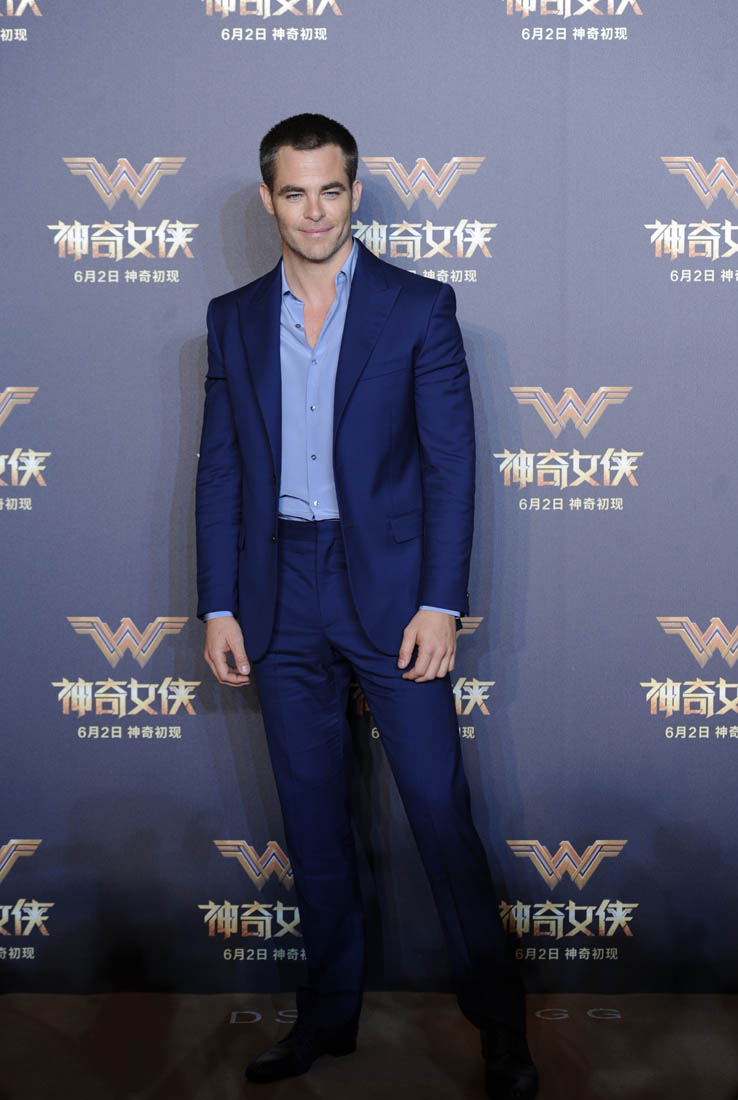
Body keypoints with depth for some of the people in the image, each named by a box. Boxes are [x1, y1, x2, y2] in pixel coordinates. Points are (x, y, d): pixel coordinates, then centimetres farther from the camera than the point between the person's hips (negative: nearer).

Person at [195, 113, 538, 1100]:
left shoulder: (418, 307, 0)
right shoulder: (234, 318, 9)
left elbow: (451, 461, -4)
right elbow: (221, 471, 9)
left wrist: (442, 603, -11)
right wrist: (219, 607, 3)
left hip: (389, 590, -3)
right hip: (282, 596, 3)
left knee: (442, 812, -1)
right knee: (313, 822, 11)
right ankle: (328, 1016, 25)